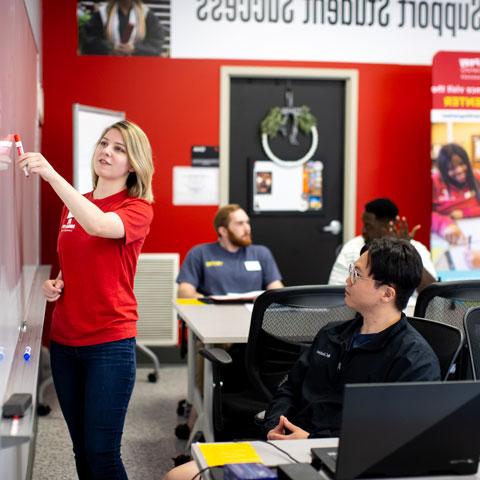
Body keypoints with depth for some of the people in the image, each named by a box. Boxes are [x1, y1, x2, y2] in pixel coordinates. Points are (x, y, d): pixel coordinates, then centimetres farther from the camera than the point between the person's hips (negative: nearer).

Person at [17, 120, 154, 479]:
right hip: (64, 340, 6)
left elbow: (100, 225, -29)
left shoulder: (138, 208, -6)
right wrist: (55, 284, 3)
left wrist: (51, 175, -33)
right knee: (81, 449, 13)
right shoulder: (73, 205, 11)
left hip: (110, 342, -5)